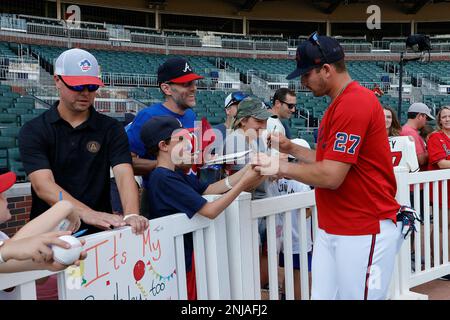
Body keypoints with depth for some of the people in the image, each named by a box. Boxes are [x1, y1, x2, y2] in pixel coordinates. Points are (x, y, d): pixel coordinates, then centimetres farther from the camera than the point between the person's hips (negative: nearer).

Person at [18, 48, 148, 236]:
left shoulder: (111, 129, 6)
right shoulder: (33, 131, 1)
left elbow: (124, 173, -8)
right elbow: (43, 185, -13)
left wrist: (131, 215, -29)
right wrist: (87, 213, -30)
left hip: (100, 231, 1)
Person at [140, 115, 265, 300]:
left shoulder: (176, 175, 8)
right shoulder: (164, 178, -23)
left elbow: (211, 189, 2)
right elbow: (210, 211, -24)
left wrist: (247, 170, -6)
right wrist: (243, 184, -20)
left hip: (187, 256, 9)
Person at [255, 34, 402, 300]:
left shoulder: (354, 103, -19)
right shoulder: (339, 104, 13)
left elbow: (330, 176, -22)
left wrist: (281, 167, -10)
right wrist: (291, 148, 10)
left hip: (364, 232, -9)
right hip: (331, 228, 9)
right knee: (323, 295, 11)